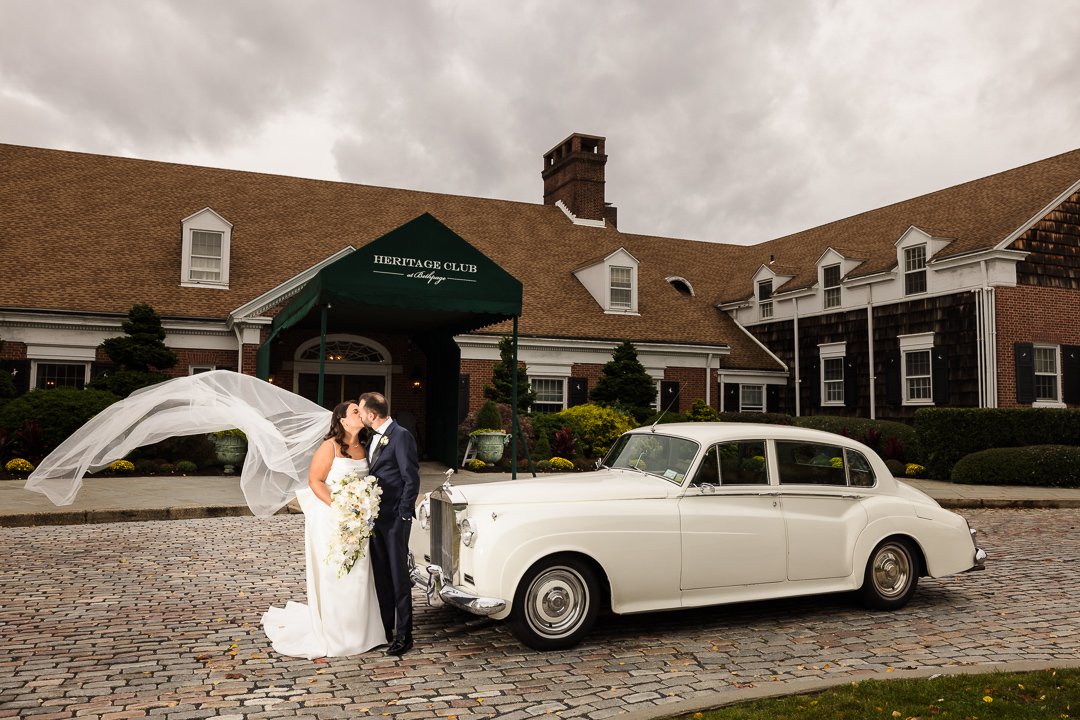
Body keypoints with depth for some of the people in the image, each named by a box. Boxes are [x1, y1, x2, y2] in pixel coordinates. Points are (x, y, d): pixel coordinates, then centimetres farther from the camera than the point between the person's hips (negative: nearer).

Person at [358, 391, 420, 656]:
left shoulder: (401, 436, -14)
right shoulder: (374, 437, 12)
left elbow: (412, 479, -14)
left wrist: (402, 516, -14)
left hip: (394, 518, -8)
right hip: (376, 516, 8)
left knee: (399, 576, 0)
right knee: (381, 575, 14)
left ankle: (404, 634, 8)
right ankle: (385, 627, 25)